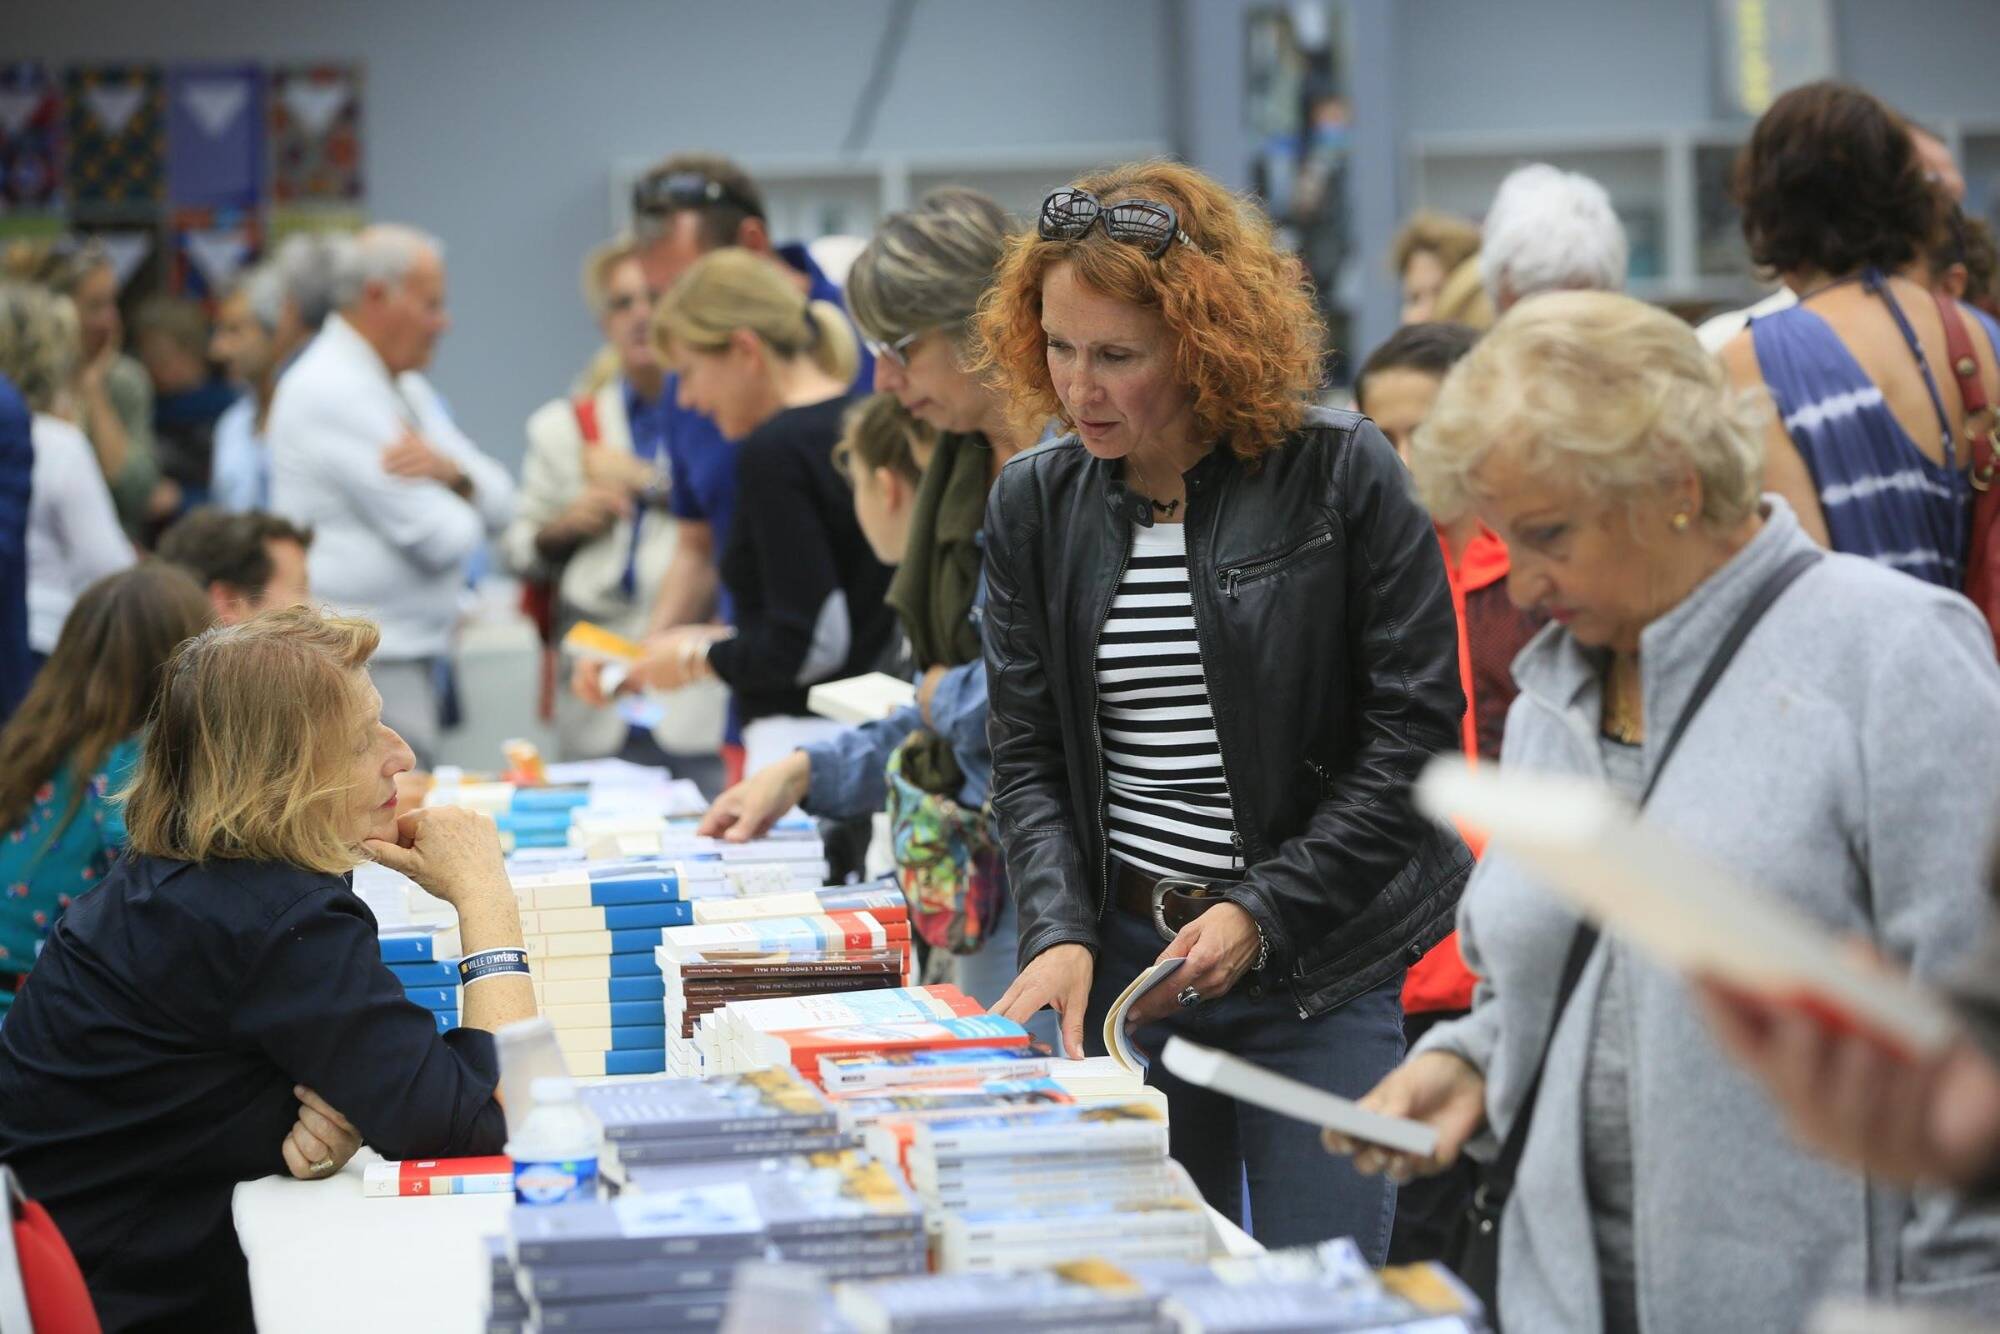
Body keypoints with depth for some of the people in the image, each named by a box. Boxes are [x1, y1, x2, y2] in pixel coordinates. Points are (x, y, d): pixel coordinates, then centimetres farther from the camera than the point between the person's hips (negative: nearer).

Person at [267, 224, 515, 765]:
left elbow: (499, 503, 10)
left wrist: (453, 471, -11)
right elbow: (443, 536, -18)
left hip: (409, 655, 9)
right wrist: (454, 504, 5)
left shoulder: (407, 389, 17)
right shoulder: (332, 392, -14)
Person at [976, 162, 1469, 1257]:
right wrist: (1059, 931, -11)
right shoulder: (1034, 503, 5)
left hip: (1320, 969, -3)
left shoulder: (1342, 476, -7)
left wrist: (1261, 911, -13)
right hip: (1121, 957, 4)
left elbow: (1413, 726, -8)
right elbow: (1026, 759, 5)